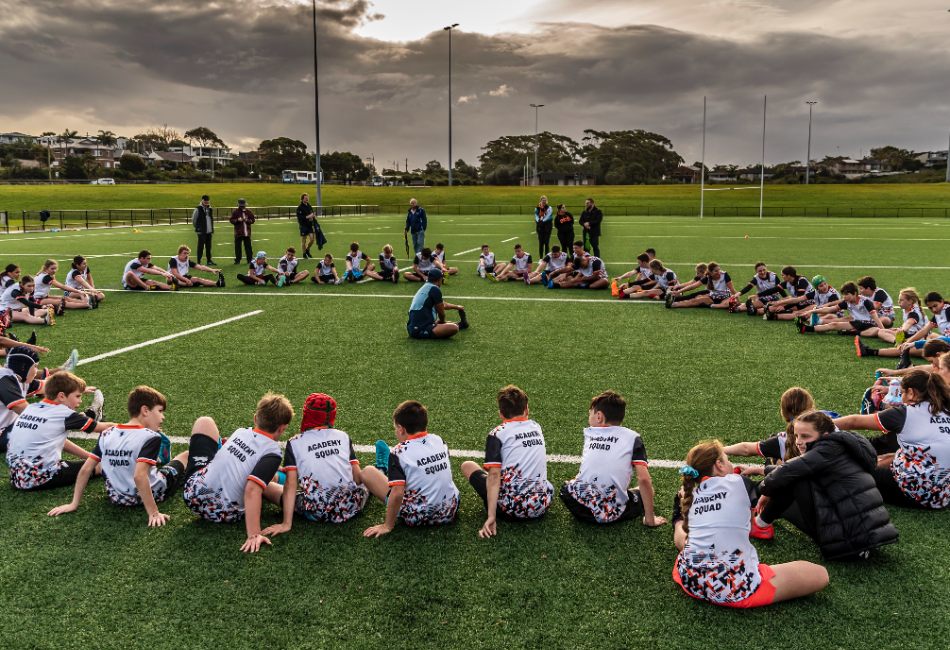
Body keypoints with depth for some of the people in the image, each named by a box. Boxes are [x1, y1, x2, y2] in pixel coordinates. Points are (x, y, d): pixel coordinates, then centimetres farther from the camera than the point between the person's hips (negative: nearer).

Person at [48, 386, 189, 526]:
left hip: (117, 497, 5)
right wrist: (153, 513, -31)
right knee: (187, 455, 15)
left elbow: (85, 470, -4)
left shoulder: (107, 434, -5)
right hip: (151, 495, -5)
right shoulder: (151, 437, -22)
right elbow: (139, 476, -33)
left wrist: (74, 504, 5)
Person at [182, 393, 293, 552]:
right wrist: (254, 535, -33)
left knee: (205, 422, 20)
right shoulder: (272, 452, -17)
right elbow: (252, 491, -31)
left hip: (193, 494, 4)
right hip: (226, 515, -4)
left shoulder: (241, 431, 0)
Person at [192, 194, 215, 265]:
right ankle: (199, 261, 1)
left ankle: (209, 260, 18)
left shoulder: (210, 209, 12)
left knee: (208, 246, 11)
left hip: (209, 231, 6)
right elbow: (193, 219, -1)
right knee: (201, 246, -5)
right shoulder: (198, 209, -7)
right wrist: (197, 227, 6)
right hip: (201, 232, -6)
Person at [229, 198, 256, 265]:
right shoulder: (235, 212, 2)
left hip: (247, 232, 1)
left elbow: (253, 219, 10)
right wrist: (237, 220, -15)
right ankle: (237, 260, 7)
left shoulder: (248, 212, 6)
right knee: (237, 246, 1)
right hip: (238, 232, -1)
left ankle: (249, 259, 8)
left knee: (248, 246, 2)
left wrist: (247, 220, -9)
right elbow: (231, 220, 2)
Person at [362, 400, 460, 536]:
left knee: (368, 472, 3)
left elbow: (397, 494, -24)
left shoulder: (399, 452, -17)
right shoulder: (439, 441, -2)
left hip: (418, 518, -5)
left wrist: (387, 526, -13)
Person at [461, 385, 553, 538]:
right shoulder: (537, 427, 9)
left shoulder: (497, 434, -8)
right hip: (542, 507, 5)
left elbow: (494, 475, -17)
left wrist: (491, 517, -20)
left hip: (511, 509, -5)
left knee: (467, 465, 11)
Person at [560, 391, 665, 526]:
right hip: (613, 515, -2)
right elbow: (644, 479, -9)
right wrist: (650, 519, -2)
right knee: (647, 488, 21)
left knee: (566, 487, 35)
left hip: (580, 509, 2)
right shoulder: (632, 437, -1)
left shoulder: (588, 433, 8)